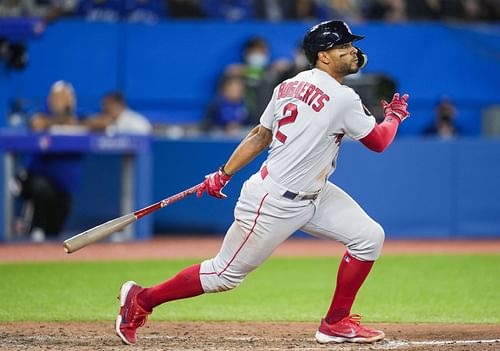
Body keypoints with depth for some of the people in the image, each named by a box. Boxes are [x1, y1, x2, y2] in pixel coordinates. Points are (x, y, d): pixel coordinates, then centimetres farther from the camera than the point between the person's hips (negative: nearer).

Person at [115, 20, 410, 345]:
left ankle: (336, 323, 12)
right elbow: (378, 142, -9)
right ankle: (141, 300, 17)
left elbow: (260, 136, 10)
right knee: (225, 274, 2)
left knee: (370, 237, 4)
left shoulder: (288, 86, 6)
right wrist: (395, 116, 10)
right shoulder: (343, 99, -20)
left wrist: (224, 174, 13)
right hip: (273, 203, -10)